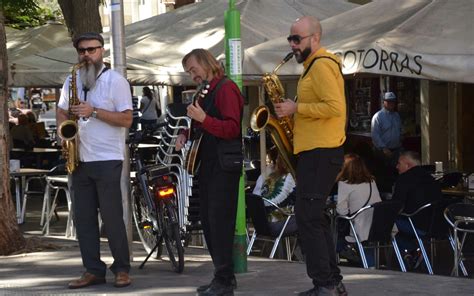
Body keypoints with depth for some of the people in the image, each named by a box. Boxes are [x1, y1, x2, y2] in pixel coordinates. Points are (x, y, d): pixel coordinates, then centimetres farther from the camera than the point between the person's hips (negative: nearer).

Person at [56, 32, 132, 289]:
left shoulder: (115, 80, -4)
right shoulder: (72, 80, 13)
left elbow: (126, 119, -10)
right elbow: (61, 112, 21)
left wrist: (94, 112, -19)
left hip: (107, 161, -6)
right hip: (80, 159, 6)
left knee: (111, 215, -4)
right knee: (83, 217, 5)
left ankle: (122, 269, 6)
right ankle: (93, 270, 10)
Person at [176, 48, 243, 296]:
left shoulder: (226, 89, -11)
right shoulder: (205, 92, 18)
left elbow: (232, 129, -21)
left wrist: (203, 119, -28)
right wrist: (185, 135, 10)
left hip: (224, 167, -10)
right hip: (207, 166, 10)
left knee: (219, 222, -11)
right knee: (208, 222, 11)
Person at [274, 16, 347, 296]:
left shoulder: (321, 65, -14)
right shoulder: (316, 65, 19)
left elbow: (334, 106, -24)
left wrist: (296, 108, -17)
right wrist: (295, 111, 12)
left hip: (319, 154, -11)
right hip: (319, 150, 11)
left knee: (308, 217, -10)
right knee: (315, 218, 13)